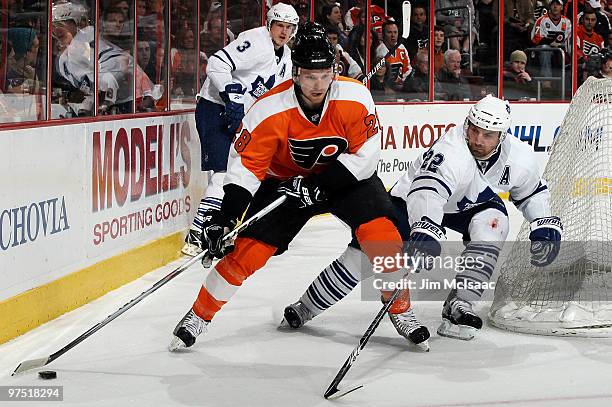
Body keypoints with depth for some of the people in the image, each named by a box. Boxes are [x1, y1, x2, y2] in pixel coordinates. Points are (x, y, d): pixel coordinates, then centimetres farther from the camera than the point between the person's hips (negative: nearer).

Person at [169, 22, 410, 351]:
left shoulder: (355, 98, -25)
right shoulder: (270, 110, -25)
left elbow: (366, 155, -20)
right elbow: (245, 165, -20)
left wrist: (318, 186, -27)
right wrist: (226, 216, -31)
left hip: (346, 177, 0)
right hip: (285, 181, 0)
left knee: (380, 233, -21)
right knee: (248, 248, -10)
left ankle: (401, 308, 2)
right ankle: (199, 315, 10)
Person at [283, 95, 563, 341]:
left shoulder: (519, 157, -19)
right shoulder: (451, 150, -37)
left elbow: (533, 193, 2)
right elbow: (427, 191, -52)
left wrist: (546, 226, -12)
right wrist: (425, 230, -67)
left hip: (469, 205, 5)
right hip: (415, 200, -4)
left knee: (493, 221, -29)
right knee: (365, 254, -15)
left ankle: (458, 304, -26)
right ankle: (306, 307, 5)